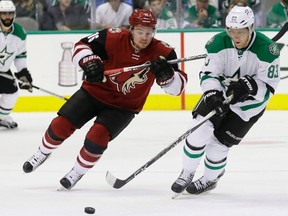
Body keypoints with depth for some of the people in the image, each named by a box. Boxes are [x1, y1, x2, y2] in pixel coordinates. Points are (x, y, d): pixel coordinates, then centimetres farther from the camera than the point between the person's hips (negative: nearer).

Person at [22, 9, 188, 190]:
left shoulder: (162, 52, -20)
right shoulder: (114, 38, -22)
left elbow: (177, 86, -19)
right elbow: (81, 46, -11)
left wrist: (166, 73, -40)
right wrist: (89, 62, -32)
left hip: (124, 106, -1)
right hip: (95, 91, 1)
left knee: (97, 136, -20)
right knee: (61, 125, -4)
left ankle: (77, 173, 8)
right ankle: (43, 154, 28)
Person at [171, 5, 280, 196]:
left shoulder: (266, 49, -26)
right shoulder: (219, 42, -18)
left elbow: (268, 87, -21)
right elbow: (208, 73, -17)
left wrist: (249, 86, -38)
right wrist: (212, 93, -36)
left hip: (250, 103, -2)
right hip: (220, 93, 2)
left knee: (219, 142, -5)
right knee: (200, 129, -16)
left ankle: (210, 179, 24)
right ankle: (187, 174, 4)